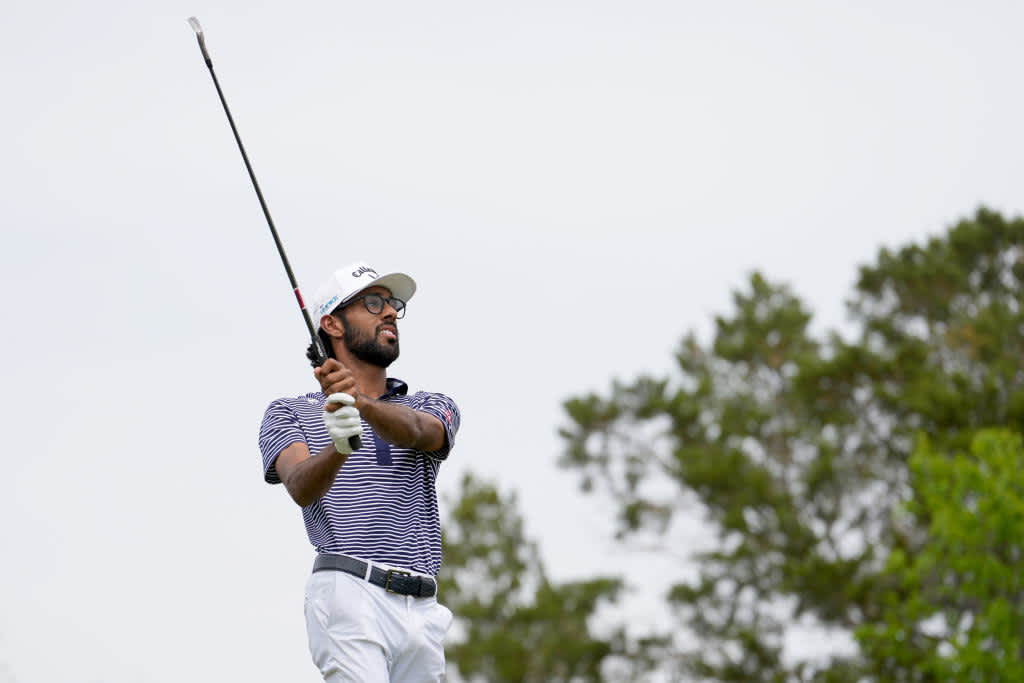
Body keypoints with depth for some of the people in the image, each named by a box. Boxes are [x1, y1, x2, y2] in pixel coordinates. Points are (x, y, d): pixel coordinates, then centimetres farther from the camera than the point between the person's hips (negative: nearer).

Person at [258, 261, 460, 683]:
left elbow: (412, 430, -6)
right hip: (349, 595, -4)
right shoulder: (289, 414, 12)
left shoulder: (433, 409, 19)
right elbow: (300, 487, -8)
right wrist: (338, 448, -31)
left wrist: (361, 403, -29)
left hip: (422, 612, 4)